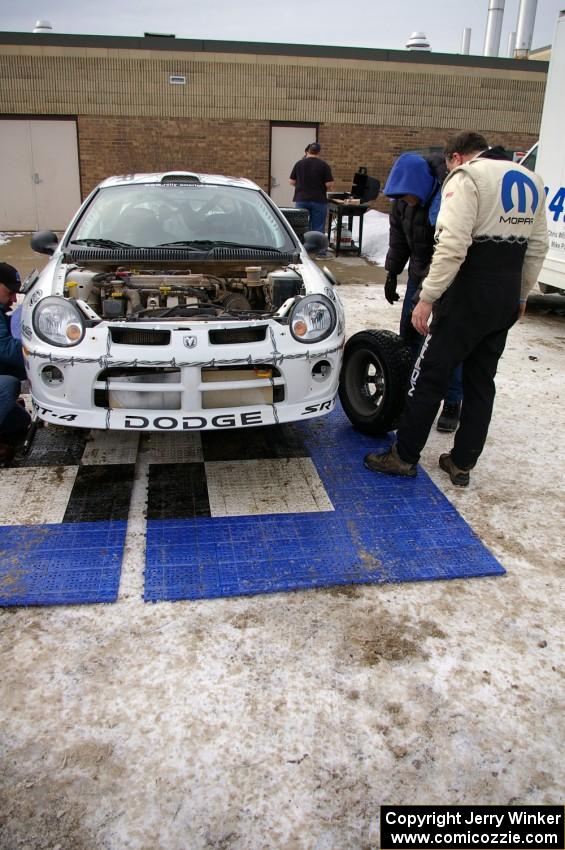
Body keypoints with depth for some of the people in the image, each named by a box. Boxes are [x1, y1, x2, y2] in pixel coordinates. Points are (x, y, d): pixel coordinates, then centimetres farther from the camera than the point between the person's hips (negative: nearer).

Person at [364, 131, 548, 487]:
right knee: (481, 381, 14)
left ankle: (404, 457, 10)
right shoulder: (532, 181, 16)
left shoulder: (467, 177, -8)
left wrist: (427, 298, -18)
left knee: (430, 376, 2)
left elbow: (453, 246, -20)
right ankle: (462, 463, 20)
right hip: (507, 299, 8)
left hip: (469, 295, -7)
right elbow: (538, 247, 16)